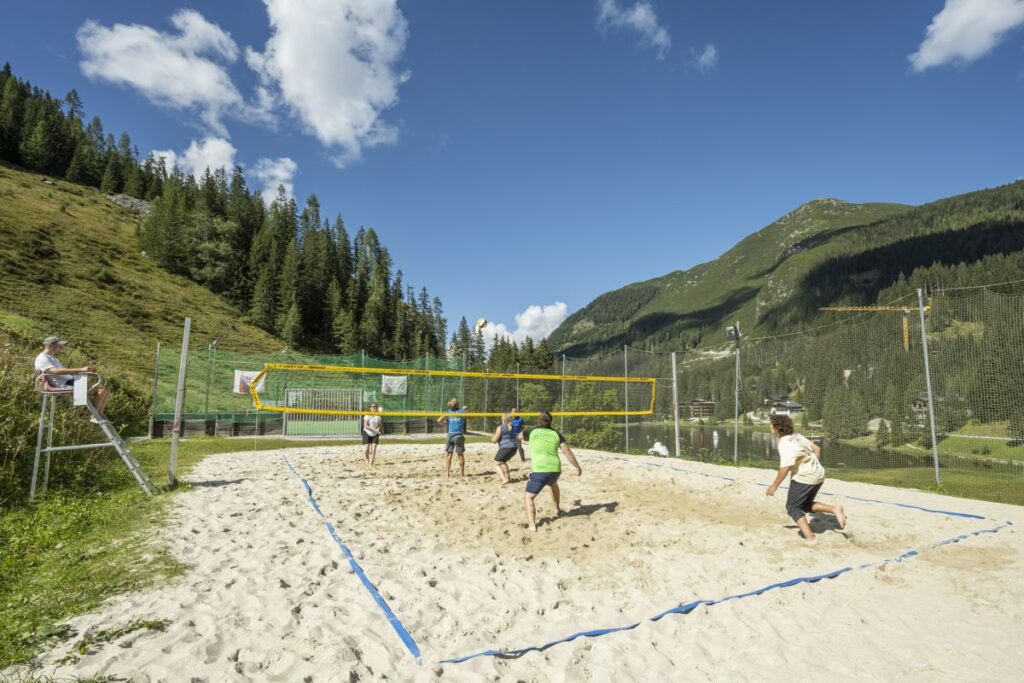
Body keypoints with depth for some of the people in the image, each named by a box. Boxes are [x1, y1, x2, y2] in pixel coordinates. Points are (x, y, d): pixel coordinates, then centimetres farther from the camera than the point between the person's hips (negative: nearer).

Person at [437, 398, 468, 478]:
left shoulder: (448, 412, 4)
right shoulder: (462, 411, 1)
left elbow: (439, 420, 0)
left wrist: (443, 422, 21)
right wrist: (465, 409, 25)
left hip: (450, 435, 1)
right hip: (459, 435, -1)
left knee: (448, 454, 7)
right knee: (461, 455, 8)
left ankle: (447, 473, 3)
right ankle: (462, 473, 15)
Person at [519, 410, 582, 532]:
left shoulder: (531, 432, 4)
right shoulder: (556, 434, 9)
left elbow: (519, 437, 25)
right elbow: (568, 452, 6)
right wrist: (578, 467, 15)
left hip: (539, 471, -4)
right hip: (555, 470, 4)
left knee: (528, 498, 7)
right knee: (553, 484, 38)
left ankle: (532, 525, -11)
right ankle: (557, 509, 52)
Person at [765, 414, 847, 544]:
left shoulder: (785, 444, -18)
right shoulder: (797, 436, 8)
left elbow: (785, 468, -25)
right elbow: (817, 448, 17)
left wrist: (774, 486, -16)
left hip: (804, 477, -9)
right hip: (818, 475, 9)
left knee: (793, 507, 3)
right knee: (806, 505, 23)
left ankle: (811, 539, -3)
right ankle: (835, 509, 7)